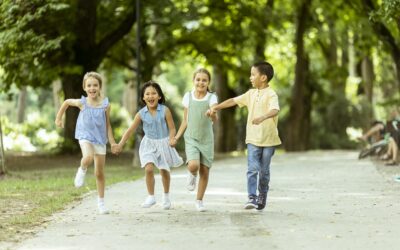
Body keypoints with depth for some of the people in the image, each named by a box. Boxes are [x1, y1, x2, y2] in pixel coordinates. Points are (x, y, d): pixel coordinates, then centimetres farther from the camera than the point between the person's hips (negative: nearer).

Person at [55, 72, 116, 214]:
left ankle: (101, 202, 19)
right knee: (88, 158, -35)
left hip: (100, 139, 2)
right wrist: (58, 118, 16)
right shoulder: (82, 103, -6)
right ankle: (82, 171, 0)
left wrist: (112, 142, -1)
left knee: (99, 173, 7)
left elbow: (107, 125, 4)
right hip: (85, 137, -2)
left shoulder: (105, 105, -4)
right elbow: (66, 102, 13)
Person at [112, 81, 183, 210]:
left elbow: (172, 128, -10)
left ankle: (166, 196, 35)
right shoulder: (141, 114, -9)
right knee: (149, 169, -16)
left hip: (163, 143, -1)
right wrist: (120, 145, -16)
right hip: (149, 144, 1)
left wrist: (172, 139, -31)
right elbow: (130, 130, -7)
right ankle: (151, 197, 0)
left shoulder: (165, 111, -13)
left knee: (164, 170, 11)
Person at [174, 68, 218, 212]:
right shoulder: (188, 97, 0)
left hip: (206, 139, 0)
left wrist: (212, 114, -44)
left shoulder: (212, 98, -6)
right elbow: (185, 121, 9)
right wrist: (177, 137, 5)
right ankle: (192, 175, 12)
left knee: (205, 171, 2)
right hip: (191, 139, 0)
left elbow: (215, 119, -22)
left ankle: (199, 200, 20)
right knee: (193, 165, -24)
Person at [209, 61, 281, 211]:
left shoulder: (271, 94, -12)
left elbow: (275, 110, -30)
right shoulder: (251, 93, 8)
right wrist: (216, 107, 12)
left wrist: (262, 117, -47)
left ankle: (262, 197, 25)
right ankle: (252, 198, -13)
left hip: (268, 140, -4)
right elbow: (234, 101, 16)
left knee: (264, 171, 9)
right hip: (253, 139, 4)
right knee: (252, 169, -9)